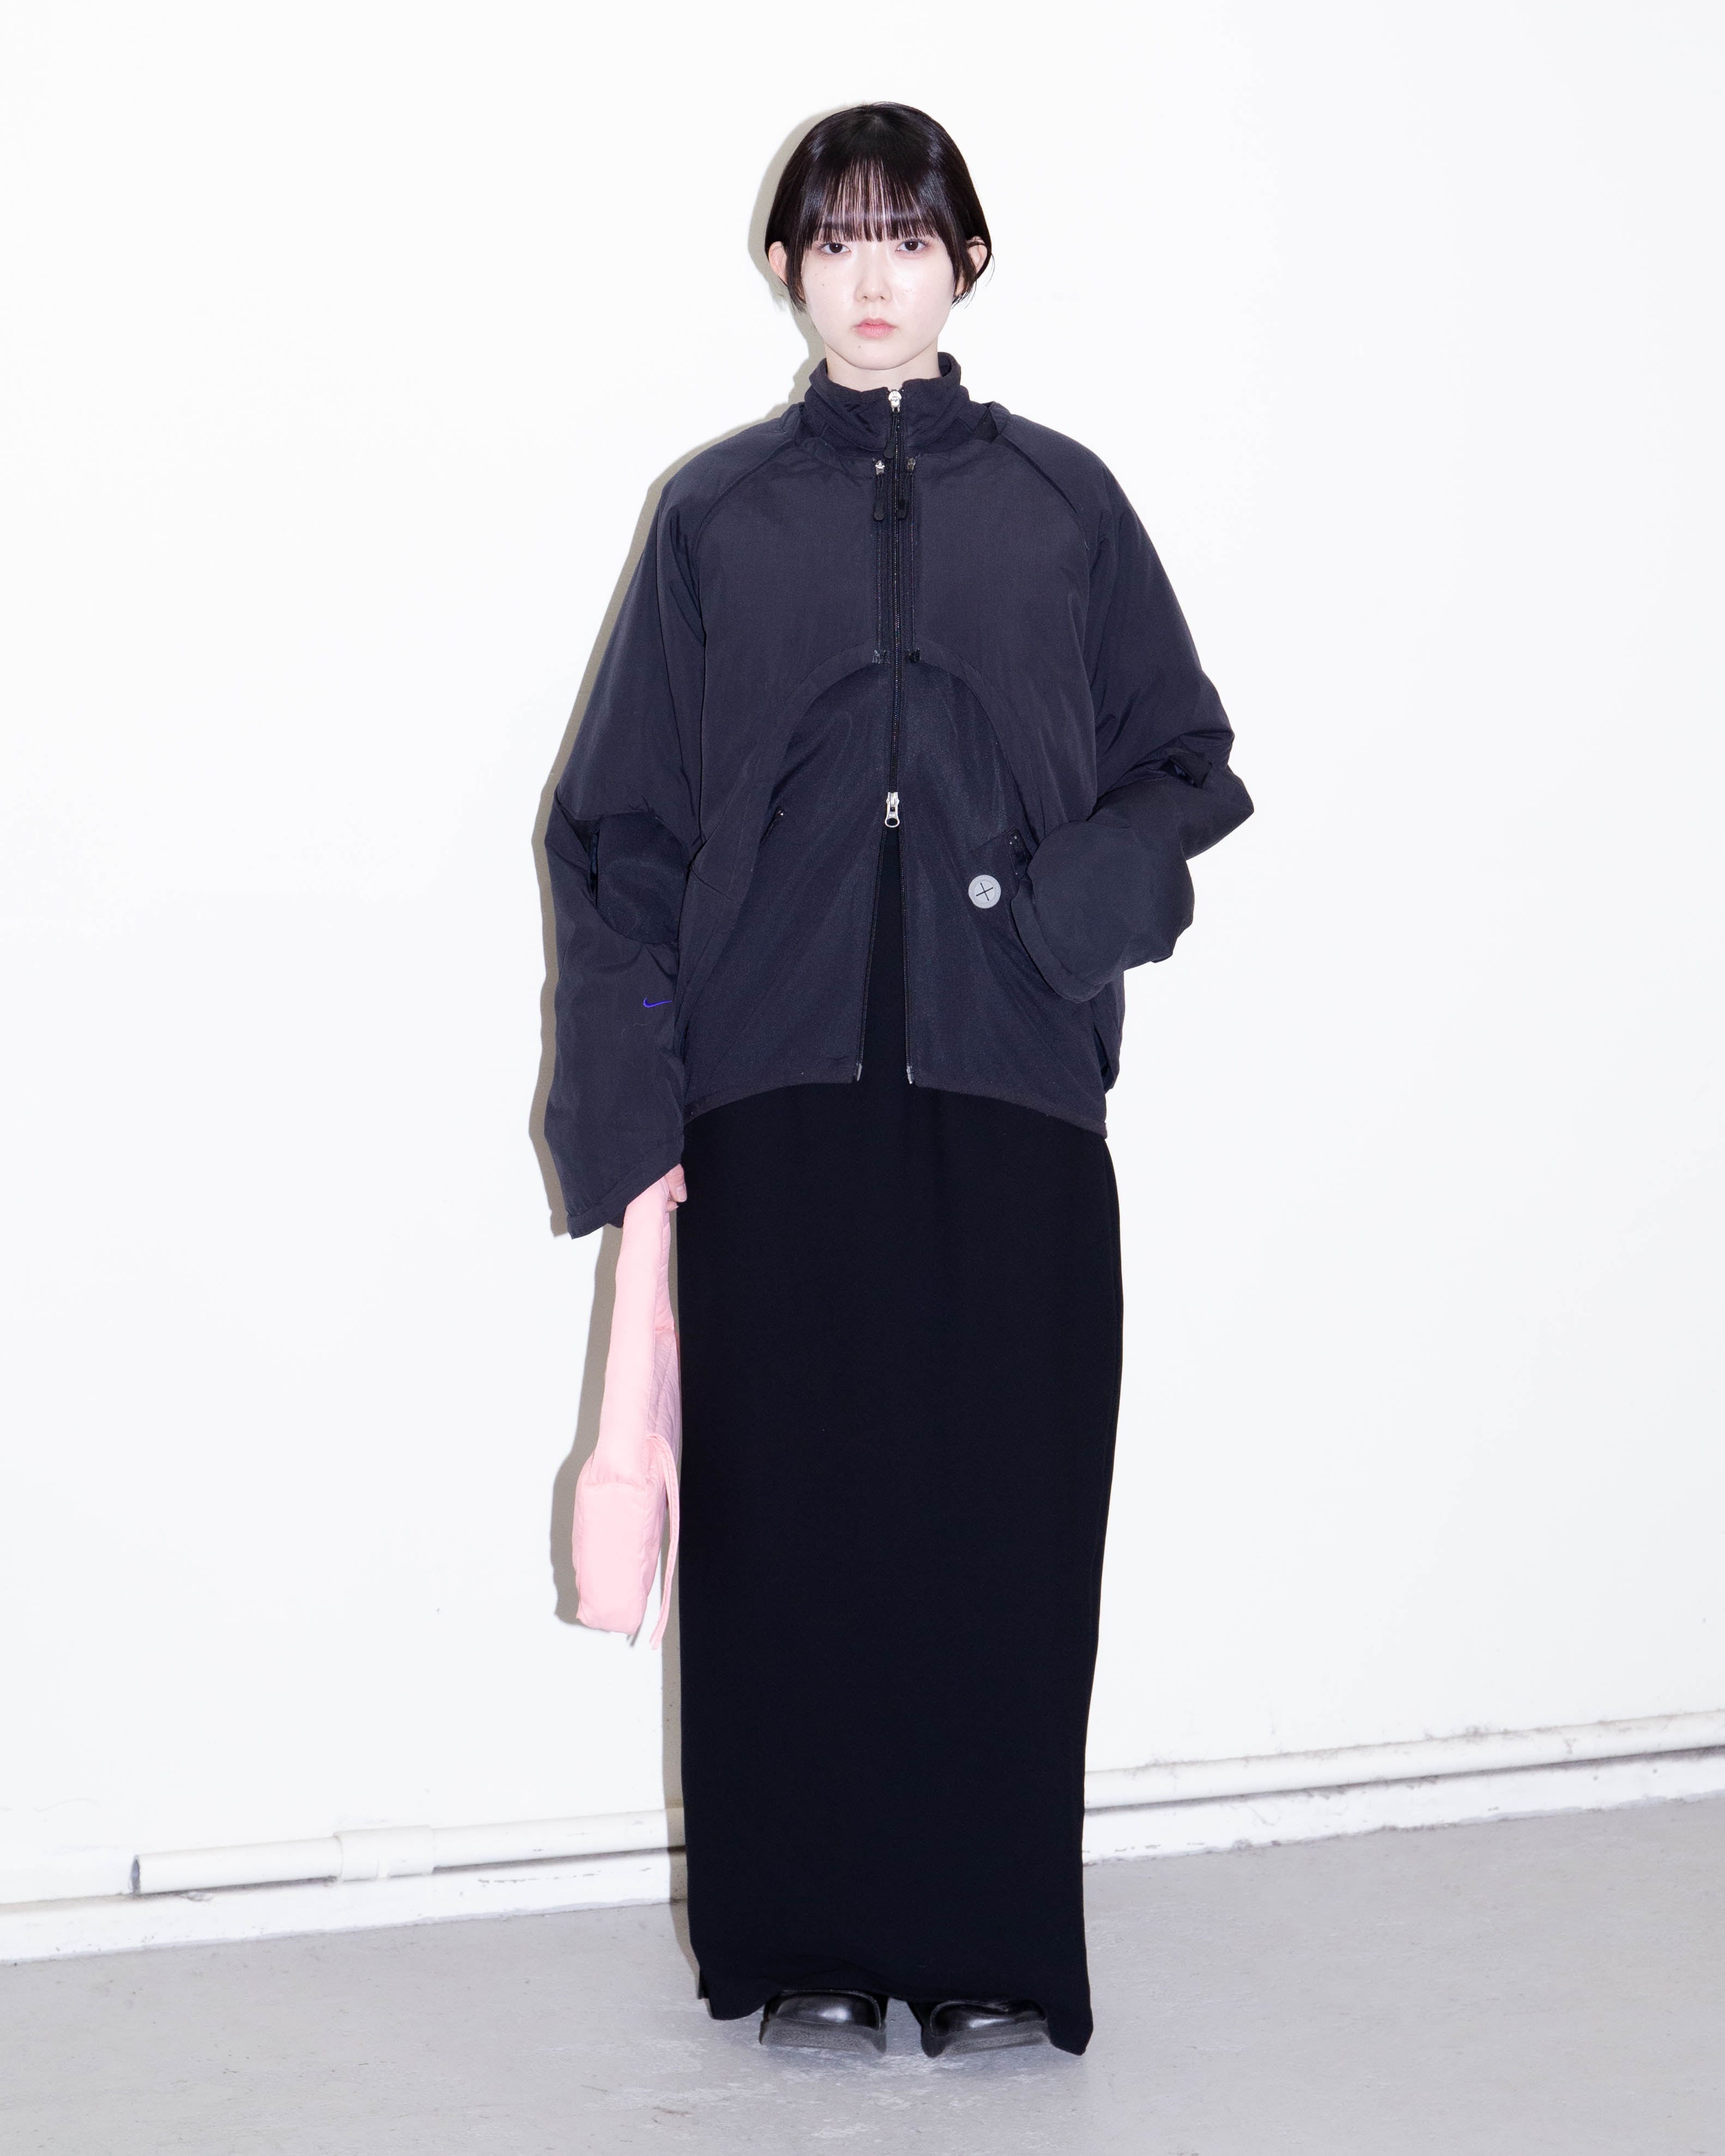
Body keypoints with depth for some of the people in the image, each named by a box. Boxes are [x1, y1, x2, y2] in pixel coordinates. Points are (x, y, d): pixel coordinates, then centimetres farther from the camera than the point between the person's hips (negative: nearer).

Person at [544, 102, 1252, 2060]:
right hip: (779, 1093, 0)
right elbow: (622, 832, 6)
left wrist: (1071, 893, -10)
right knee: (787, 1512, 3)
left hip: (1011, 1092, 0)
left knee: (1003, 1514, 1)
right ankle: (807, 1945, 16)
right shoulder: (720, 518, 7)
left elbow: (1189, 771, 12)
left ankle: (993, 1950, 13)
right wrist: (631, 1112, -2)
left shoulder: (1060, 504, 8)